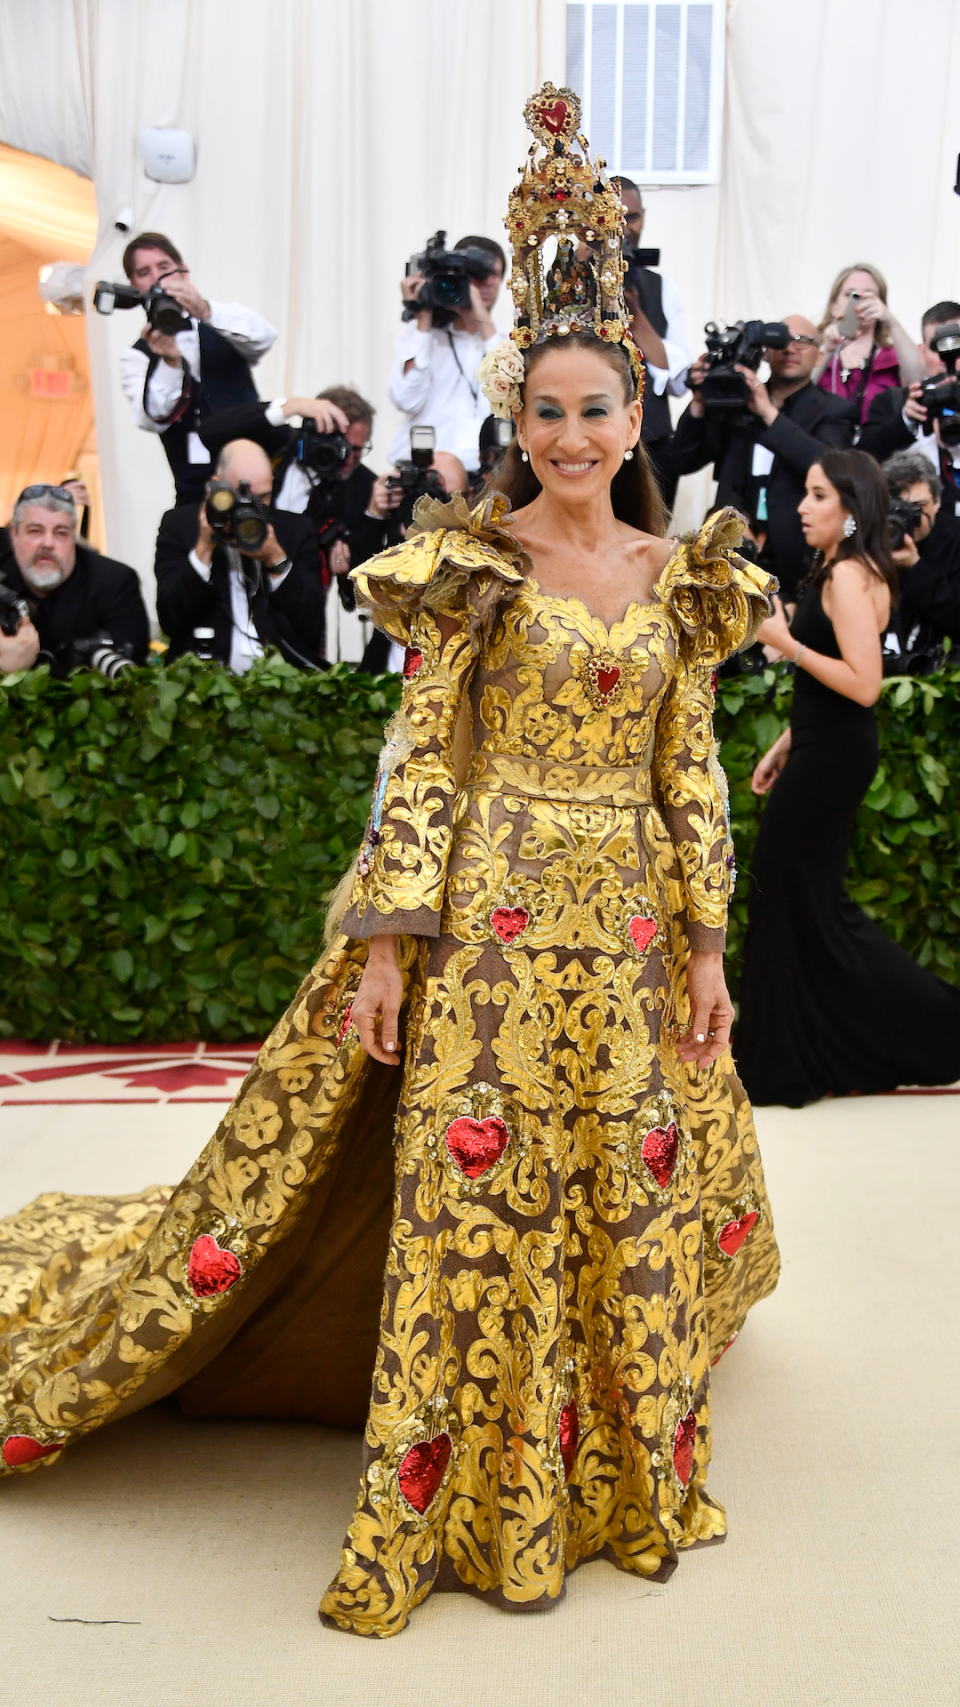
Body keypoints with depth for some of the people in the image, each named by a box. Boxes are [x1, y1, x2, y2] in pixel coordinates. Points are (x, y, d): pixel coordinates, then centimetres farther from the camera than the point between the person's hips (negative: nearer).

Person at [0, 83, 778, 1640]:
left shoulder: (677, 577, 8)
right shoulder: (470, 562, -2)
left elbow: (691, 771, 9)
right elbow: (421, 756, -6)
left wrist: (707, 946, 5)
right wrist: (387, 940, -12)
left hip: (630, 929, 4)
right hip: (494, 915, -4)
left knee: (632, 1199, 11)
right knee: (479, 1202, 0)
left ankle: (622, 1462, 30)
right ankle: (473, 1493, 13)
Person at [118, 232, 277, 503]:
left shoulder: (225, 324, 14)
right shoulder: (137, 356, 11)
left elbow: (263, 338, -10)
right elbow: (152, 419, -6)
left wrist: (206, 310, -26)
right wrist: (170, 362, -23)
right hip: (196, 489, 0)